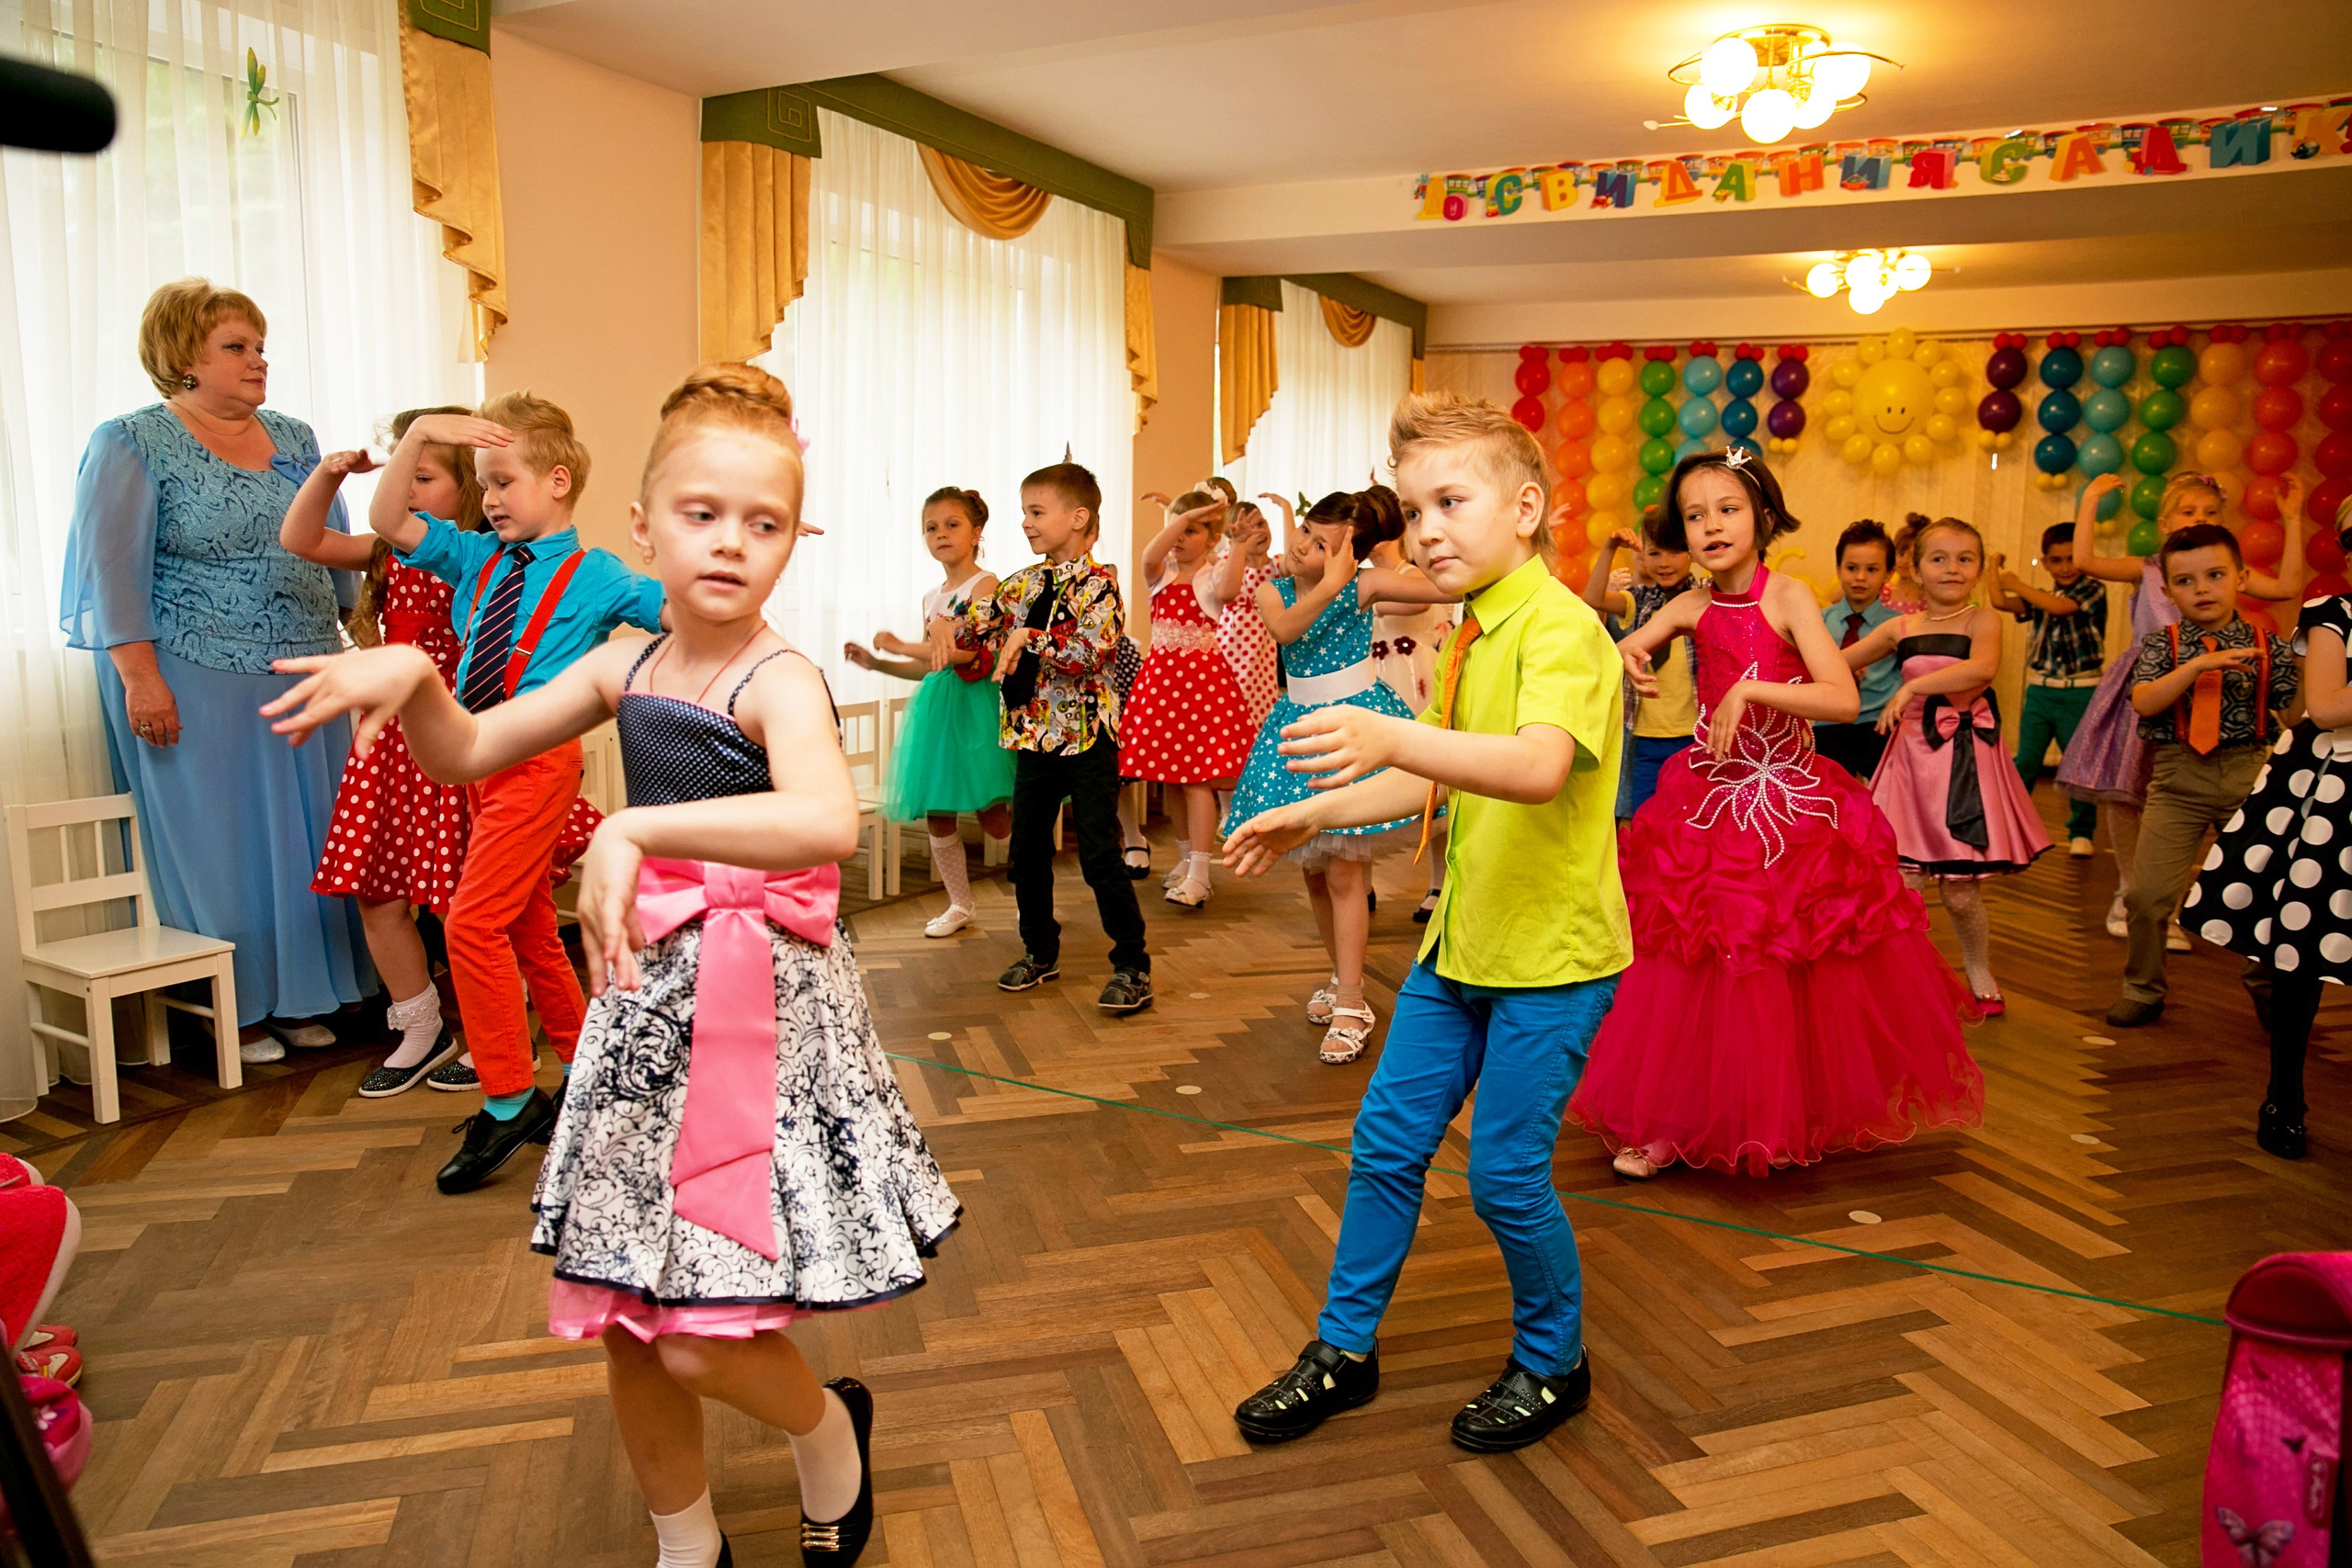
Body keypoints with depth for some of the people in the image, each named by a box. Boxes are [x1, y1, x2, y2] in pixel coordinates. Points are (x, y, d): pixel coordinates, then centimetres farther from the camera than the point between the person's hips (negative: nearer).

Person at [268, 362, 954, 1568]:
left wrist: (637, 828, -40)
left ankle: (828, 1429, 28)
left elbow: (827, 822, -36)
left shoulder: (780, 681, -16)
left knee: (700, 1337, -7)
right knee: (623, 1318, 15)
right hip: (648, 997, 7)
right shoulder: (624, 668, 5)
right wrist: (412, 674, -6)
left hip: (760, 1008, -6)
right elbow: (466, 755, 13)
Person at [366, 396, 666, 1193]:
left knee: (474, 922, -13)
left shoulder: (594, 576, -5)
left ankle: (508, 1102, -1)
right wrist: (420, 433, 0)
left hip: (538, 760, -7)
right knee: (528, 929, 15)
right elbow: (388, 521, 9)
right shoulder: (478, 559, 11)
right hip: (481, 758, 7)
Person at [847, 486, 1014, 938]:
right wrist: (876, 662, 13)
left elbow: (974, 653, -18)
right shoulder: (932, 598, 18)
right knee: (936, 815, 7)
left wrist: (901, 646, -14)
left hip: (975, 702, -7)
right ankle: (959, 905, 21)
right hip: (936, 706, 7)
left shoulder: (985, 584, -5)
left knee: (993, 817, -10)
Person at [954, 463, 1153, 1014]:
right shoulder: (1024, 584, 9)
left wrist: (1028, 639, -25)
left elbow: (1091, 650, -26)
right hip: (1033, 736, 7)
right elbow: (968, 631, 11)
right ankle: (1040, 952, 31)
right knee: (1027, 852, 13)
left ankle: (1133, 967, 4)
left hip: (1087, 739, -7)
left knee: (1100, 855, -6)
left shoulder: (1097, 583, -11)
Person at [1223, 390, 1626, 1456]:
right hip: (1462, 940, 8)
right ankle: (1343, 1351, 29)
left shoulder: (1559, 628, -19)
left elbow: (1540, 766, -38)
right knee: (1386, 1143, 12)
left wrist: (1395, 738, -52)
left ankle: (1553, 1366, 28)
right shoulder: (1469, 638, 9)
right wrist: (1314, 813, 19)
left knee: (1506, 1171, 1)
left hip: (1551, 952, -8)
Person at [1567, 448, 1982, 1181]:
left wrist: (1750, 689, -26)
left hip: (1791, 801, -3)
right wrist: (1623, 662, -13)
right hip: (1710, 800, 3)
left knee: (1788, 971, 5)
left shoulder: (1788, 597, -11)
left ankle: (1799, 1114, 26)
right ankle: (1674, 1123, 17)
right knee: (1696, 967, 5)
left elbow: (1844, 699, -20)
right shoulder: (1691, 608, 1)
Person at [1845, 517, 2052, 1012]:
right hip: (1911, 753, 3)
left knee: (1960, 889, 3)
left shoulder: (1982, 620, -2)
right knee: (1902, 883, -3)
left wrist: (1914, 685, -28)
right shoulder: (1900, 628, 8)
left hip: (1966, 758, -2)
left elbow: (1983, 667, -24)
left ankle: (1977, 966, 31)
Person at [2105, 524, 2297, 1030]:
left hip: (2250, 777, 1)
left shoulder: (2267, 646, 3)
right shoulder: (2162, 644, 2)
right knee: (2149, 891, -4)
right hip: (2177, 779, -1)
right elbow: (2144, 702, -14)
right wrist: (2198, 665, -25)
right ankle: (2143, 989, 15)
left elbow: (2289, 713, 8)